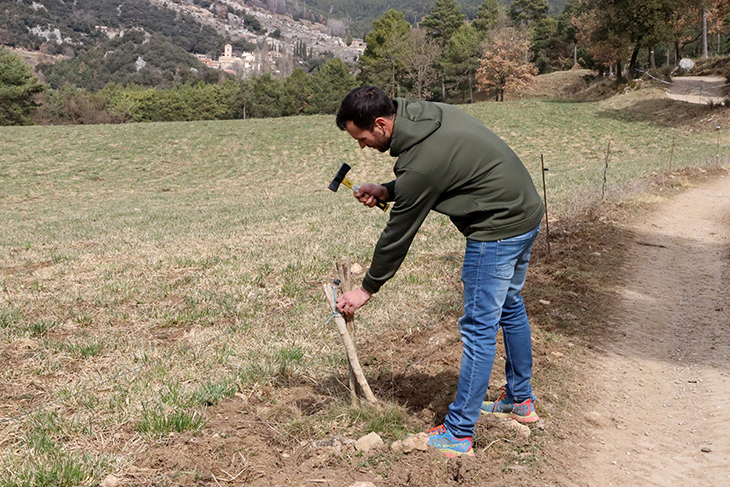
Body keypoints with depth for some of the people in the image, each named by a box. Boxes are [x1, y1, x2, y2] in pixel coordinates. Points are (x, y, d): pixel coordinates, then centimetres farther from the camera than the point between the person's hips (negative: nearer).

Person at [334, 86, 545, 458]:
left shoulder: (420, 162, -26)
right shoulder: (426, 113, 1)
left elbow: (397, 235, -17)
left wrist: (367, 288, -3)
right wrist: (387, 190, 4)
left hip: (499, 228, -10)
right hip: (526, 212, 10)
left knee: (479, 327, -5)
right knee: (509, 307, 22)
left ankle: (458, 435, 2)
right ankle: (521, 401, 38)